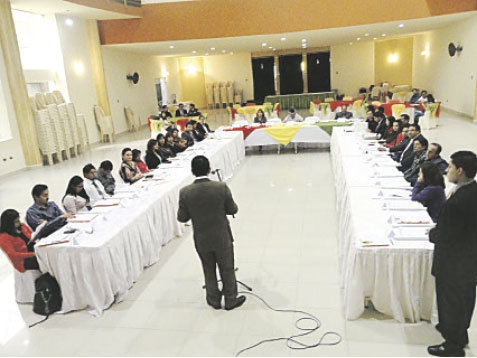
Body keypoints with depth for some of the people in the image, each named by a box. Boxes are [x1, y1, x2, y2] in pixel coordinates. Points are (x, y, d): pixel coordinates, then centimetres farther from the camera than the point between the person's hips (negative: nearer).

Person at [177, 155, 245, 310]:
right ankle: (230, 300, 34)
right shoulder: (221, 187, -20)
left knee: (209, 270, 22)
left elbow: (182, 218, -8)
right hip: (222, 238, -1)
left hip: (201, 240, 2)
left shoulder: (185, 192, -17)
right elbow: (233, 210, -9)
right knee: (227, 269, 18)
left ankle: (214, 300, 39)